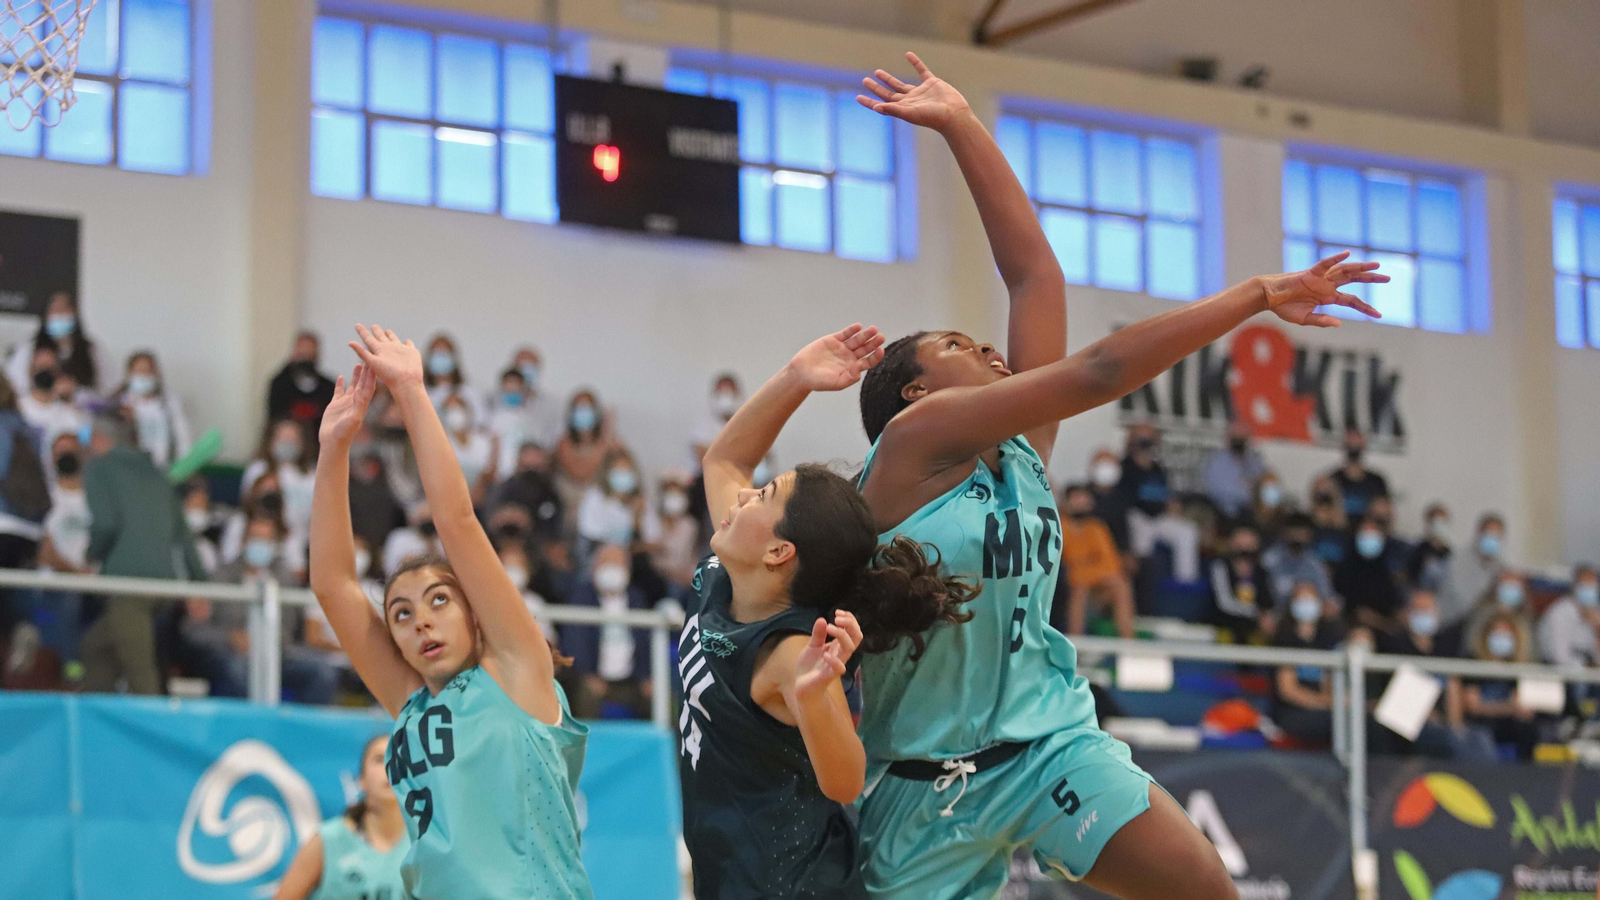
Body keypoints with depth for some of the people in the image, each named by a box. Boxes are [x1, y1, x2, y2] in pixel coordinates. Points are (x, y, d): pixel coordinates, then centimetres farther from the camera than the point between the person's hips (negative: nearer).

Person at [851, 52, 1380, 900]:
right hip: (923, 779, -5)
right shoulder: (916, 437, -10)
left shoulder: (1022, 447, 8)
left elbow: (1034, 273, 6)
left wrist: (963, 127, 5)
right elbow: (1097, 370, -16)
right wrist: (1254, 294, -15)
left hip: (1049, 742, 5)